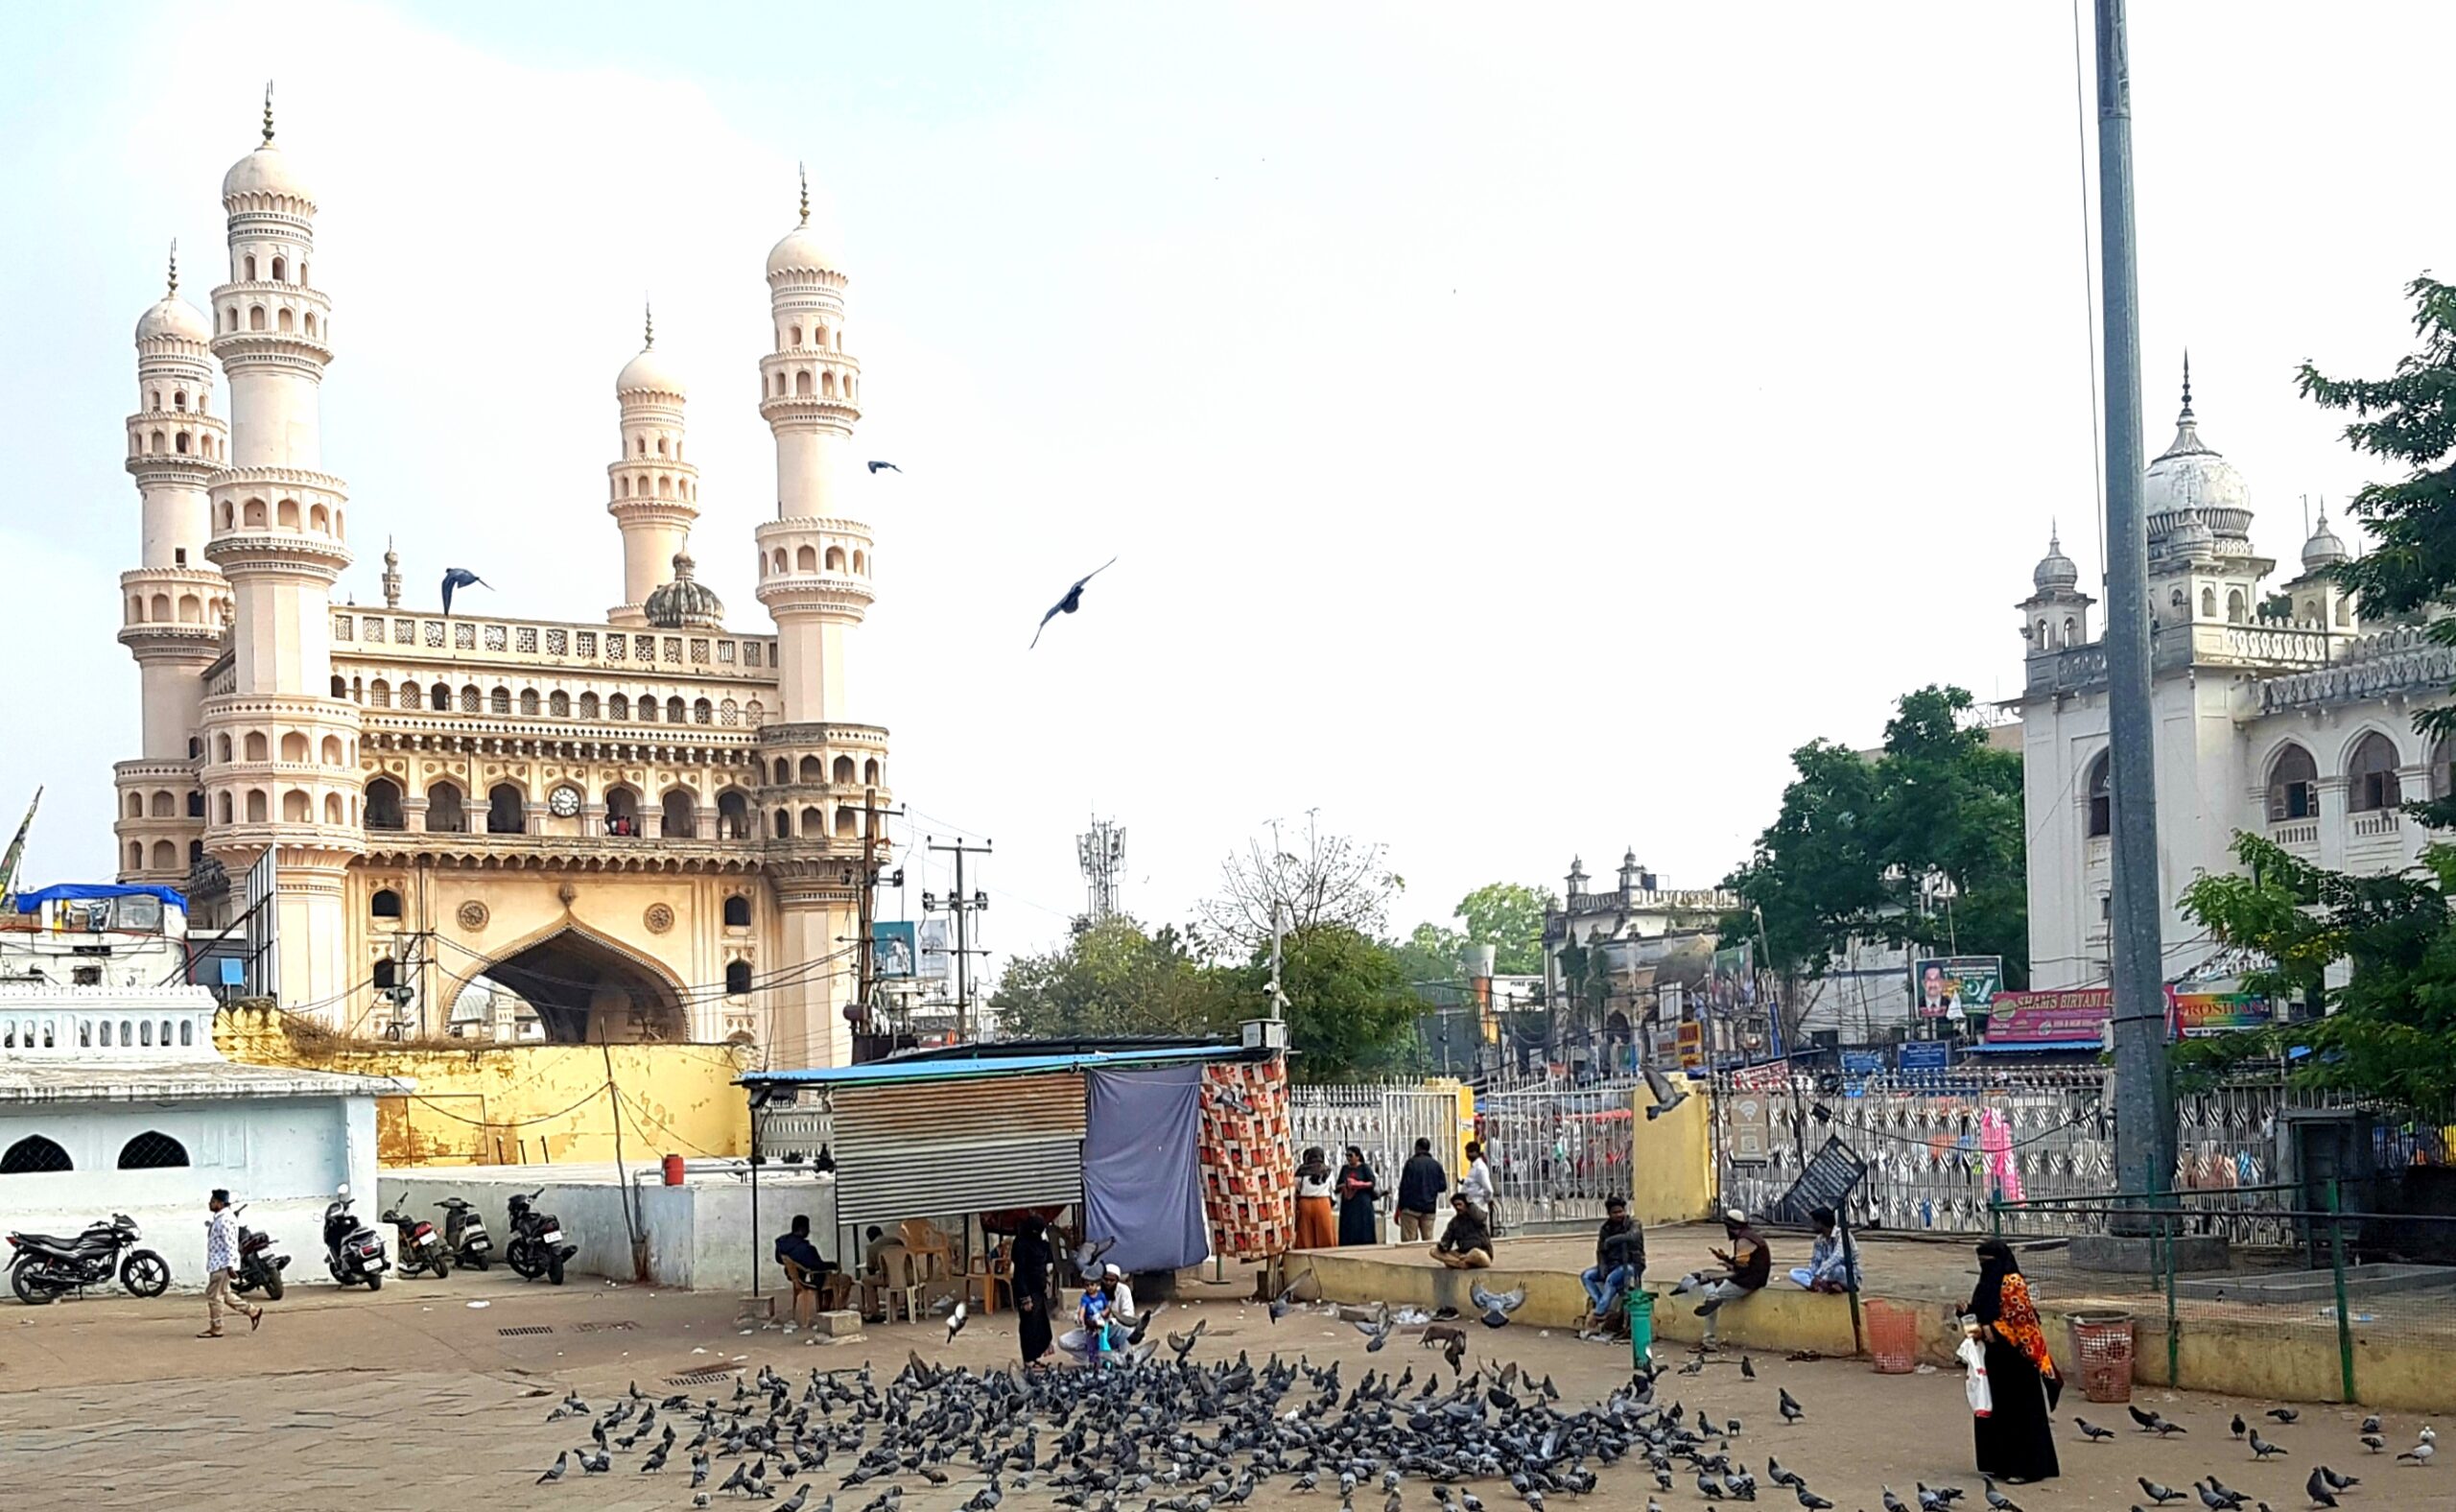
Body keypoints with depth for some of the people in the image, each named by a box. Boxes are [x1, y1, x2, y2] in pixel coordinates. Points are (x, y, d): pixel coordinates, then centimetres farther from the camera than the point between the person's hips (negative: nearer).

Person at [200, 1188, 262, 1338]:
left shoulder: (225, 1220, -19)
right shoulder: (218, 1219, 13)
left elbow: (230, 1244, -23)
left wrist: (230, 1265, -24)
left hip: (222, 1265, -11)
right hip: (217, 1264, 11)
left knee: (213, 1295, -4)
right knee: (224, 1295, 16)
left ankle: (215, 1329, 4)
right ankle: (252, 1312, 22)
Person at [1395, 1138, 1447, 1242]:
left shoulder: (1411, 1163, -5)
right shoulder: (1436, 1164, 6)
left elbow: (1404, 1186, -8)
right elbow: (1443, 1186, 6)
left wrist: (1399, 1208, -1)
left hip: (1411, 1207, -4)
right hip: (1429, 1208, 4)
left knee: (1408, 1241, -5)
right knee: (1428, 1239, 5)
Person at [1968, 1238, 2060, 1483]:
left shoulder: (2013, 1284, -14)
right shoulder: (1989, 1282, 13)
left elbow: (2020, 1320, -18)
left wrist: (1987, 1331, -22)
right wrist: (1968, 1314, 1)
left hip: (2016, 1357, -9)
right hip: (1995, 1357, 9)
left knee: (2020, 1410, -4)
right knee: (1994, 1408, 11)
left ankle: (2027, 1466, 0)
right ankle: (2000, 1462, 18)